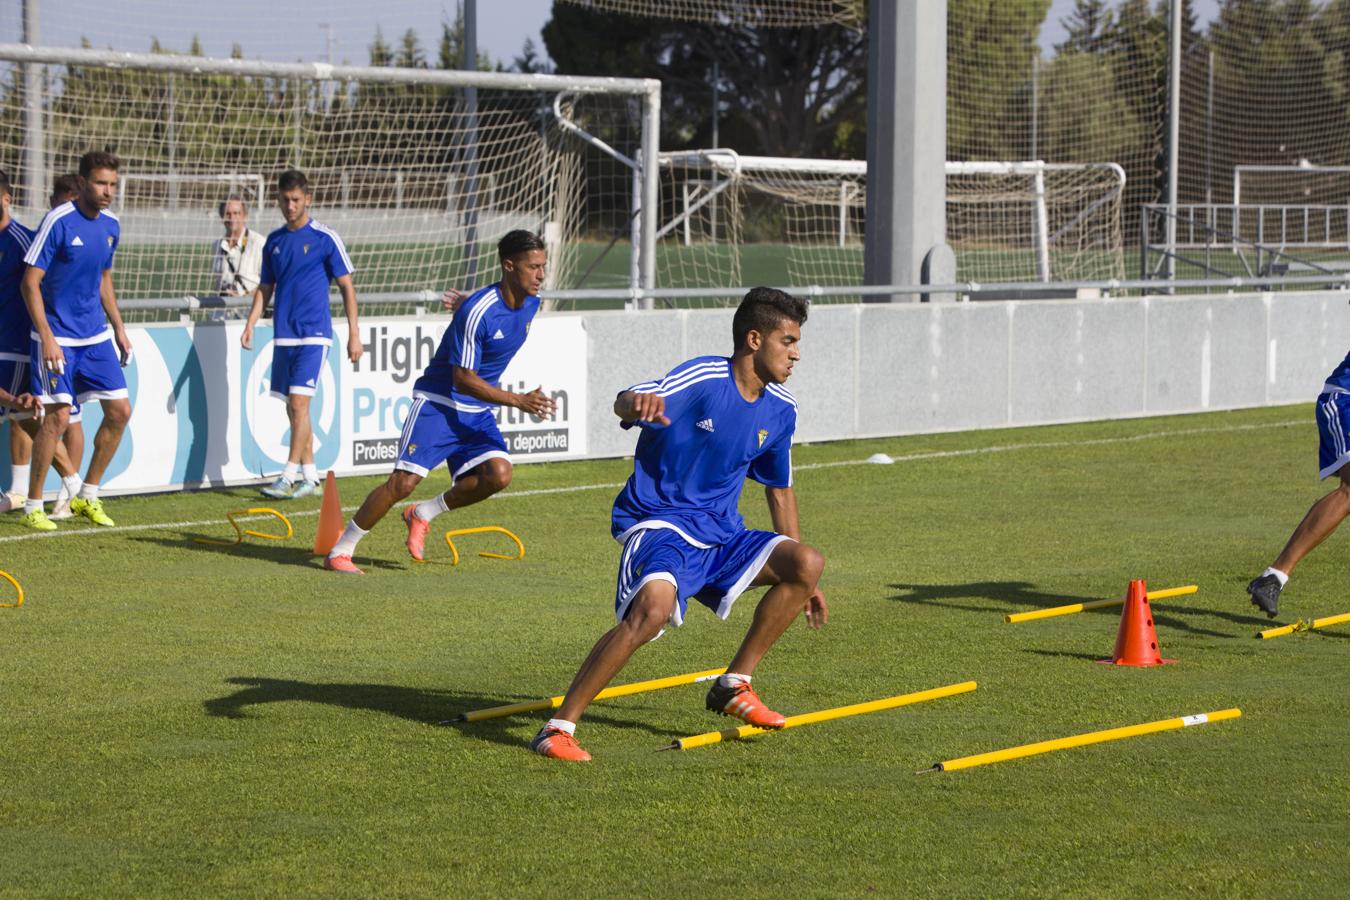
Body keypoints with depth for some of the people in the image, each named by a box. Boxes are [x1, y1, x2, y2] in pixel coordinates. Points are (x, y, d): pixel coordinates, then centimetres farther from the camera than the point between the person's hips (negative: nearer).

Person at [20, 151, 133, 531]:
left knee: (120, 410, 4)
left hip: (96, 336, 7)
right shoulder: (58, 221, -15)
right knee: (58, 416, -12)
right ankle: (33, 506, 1)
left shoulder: (110, 225, 6)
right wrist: (47, 337, -20)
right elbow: (30, 282, -15)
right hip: (58, 338, -7)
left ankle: (88, 496, 18)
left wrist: (118, 329, 17)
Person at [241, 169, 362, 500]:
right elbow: (265, 288, 18)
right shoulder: (274, 241, 11)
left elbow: (347, 287, -2)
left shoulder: (325, 238, -4)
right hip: (283, 335, 6)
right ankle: (310, 478, 16)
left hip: (313, 334, -6)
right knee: (294, 409, 8)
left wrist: (353, 334, -6)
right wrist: (250, 324, 4)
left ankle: (288, 478, -14)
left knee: (299, 403, -14)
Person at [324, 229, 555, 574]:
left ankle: (422, 514, 6)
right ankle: (339, 552, 0)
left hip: (478, 411, 7)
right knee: (404, 481, -15)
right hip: (438, 403, -7)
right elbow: (463, 379, -23)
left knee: (498, 475, -17)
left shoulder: (530, 303, 0)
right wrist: (519, 401, -26)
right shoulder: (477, 312, -24)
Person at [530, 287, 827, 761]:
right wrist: (635, 403, -58)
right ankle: (559, 727, -25)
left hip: (720, 535, 7)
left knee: (808, 563, -12)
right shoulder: (703, 378, -15)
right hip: (658, 524, -7)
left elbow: (779, 489, 20)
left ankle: (734, 686, 0)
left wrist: (800, 580, 23)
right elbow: (626, 403, -32)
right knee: (652, 609, -34)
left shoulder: (780, 409, 6)